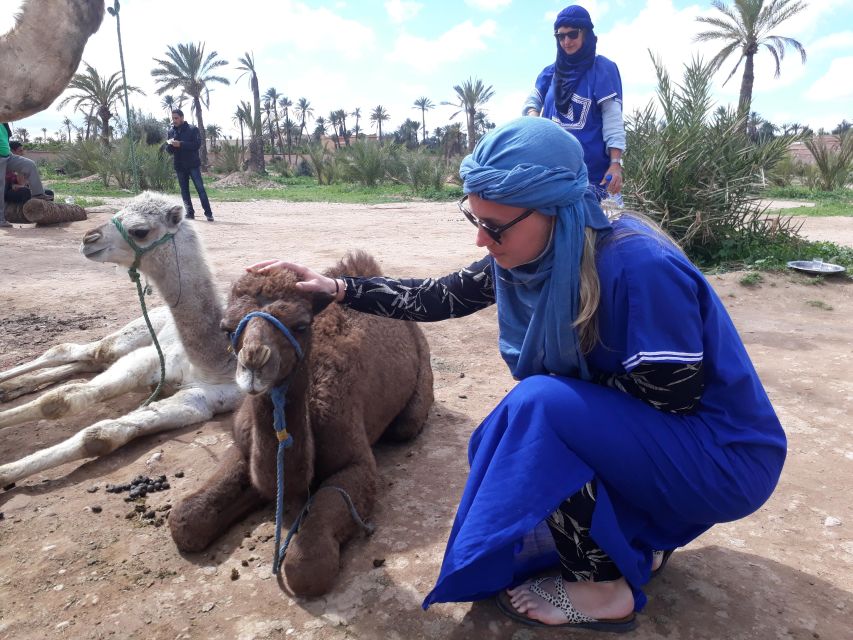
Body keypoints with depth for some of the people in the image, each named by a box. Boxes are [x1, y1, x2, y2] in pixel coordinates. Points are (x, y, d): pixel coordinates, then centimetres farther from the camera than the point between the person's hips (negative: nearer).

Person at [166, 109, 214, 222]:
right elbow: (168, 149, 11)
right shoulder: (171, 131, 10)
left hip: (193, 164, -5)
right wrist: (170, 144, -13)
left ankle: (208, 213, -7)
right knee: (184, 190, 6)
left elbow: (197, 145, -14)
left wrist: (181, 144, -21)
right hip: (179, 166, 5)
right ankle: (190, 213, 11)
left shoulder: (193, 129, -3)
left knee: (200, 188, -8)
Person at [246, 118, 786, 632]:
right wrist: (337, 288, -7)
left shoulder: (640, 265, -31)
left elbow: (672, 397, -22)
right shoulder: (529, 252, -9)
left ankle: (604, 590, -7)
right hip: (639, 438, 8)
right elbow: (437, 298, -1)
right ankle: (637, 540, 15)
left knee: (538, 405, -27)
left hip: (725, 456, -7)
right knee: (496, 448, 6)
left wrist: (558, 393, -14)